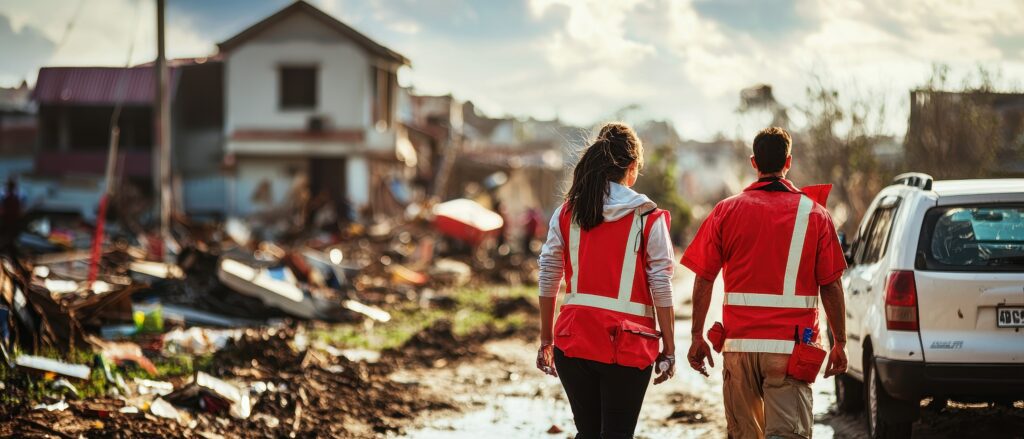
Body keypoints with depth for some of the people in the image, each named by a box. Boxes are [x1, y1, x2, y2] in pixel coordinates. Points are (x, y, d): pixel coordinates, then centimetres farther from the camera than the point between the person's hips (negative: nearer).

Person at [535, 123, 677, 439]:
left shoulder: (566, 214, 5)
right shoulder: (649, 219, -4)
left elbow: (548, 280, 6)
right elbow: (661, 288, -6)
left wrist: (546, 339, 14)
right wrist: (669, 349, 0)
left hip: (573, 341, 3)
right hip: (628, 343, -3)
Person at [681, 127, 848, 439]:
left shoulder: (726, 211, 4)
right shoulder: (814, 213, 1)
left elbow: (703, 280, 2)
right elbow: (831, 286, 0)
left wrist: (697, 337, 8)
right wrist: (839, 343, 8)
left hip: (739, 342, 2)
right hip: (791, 344, -2)